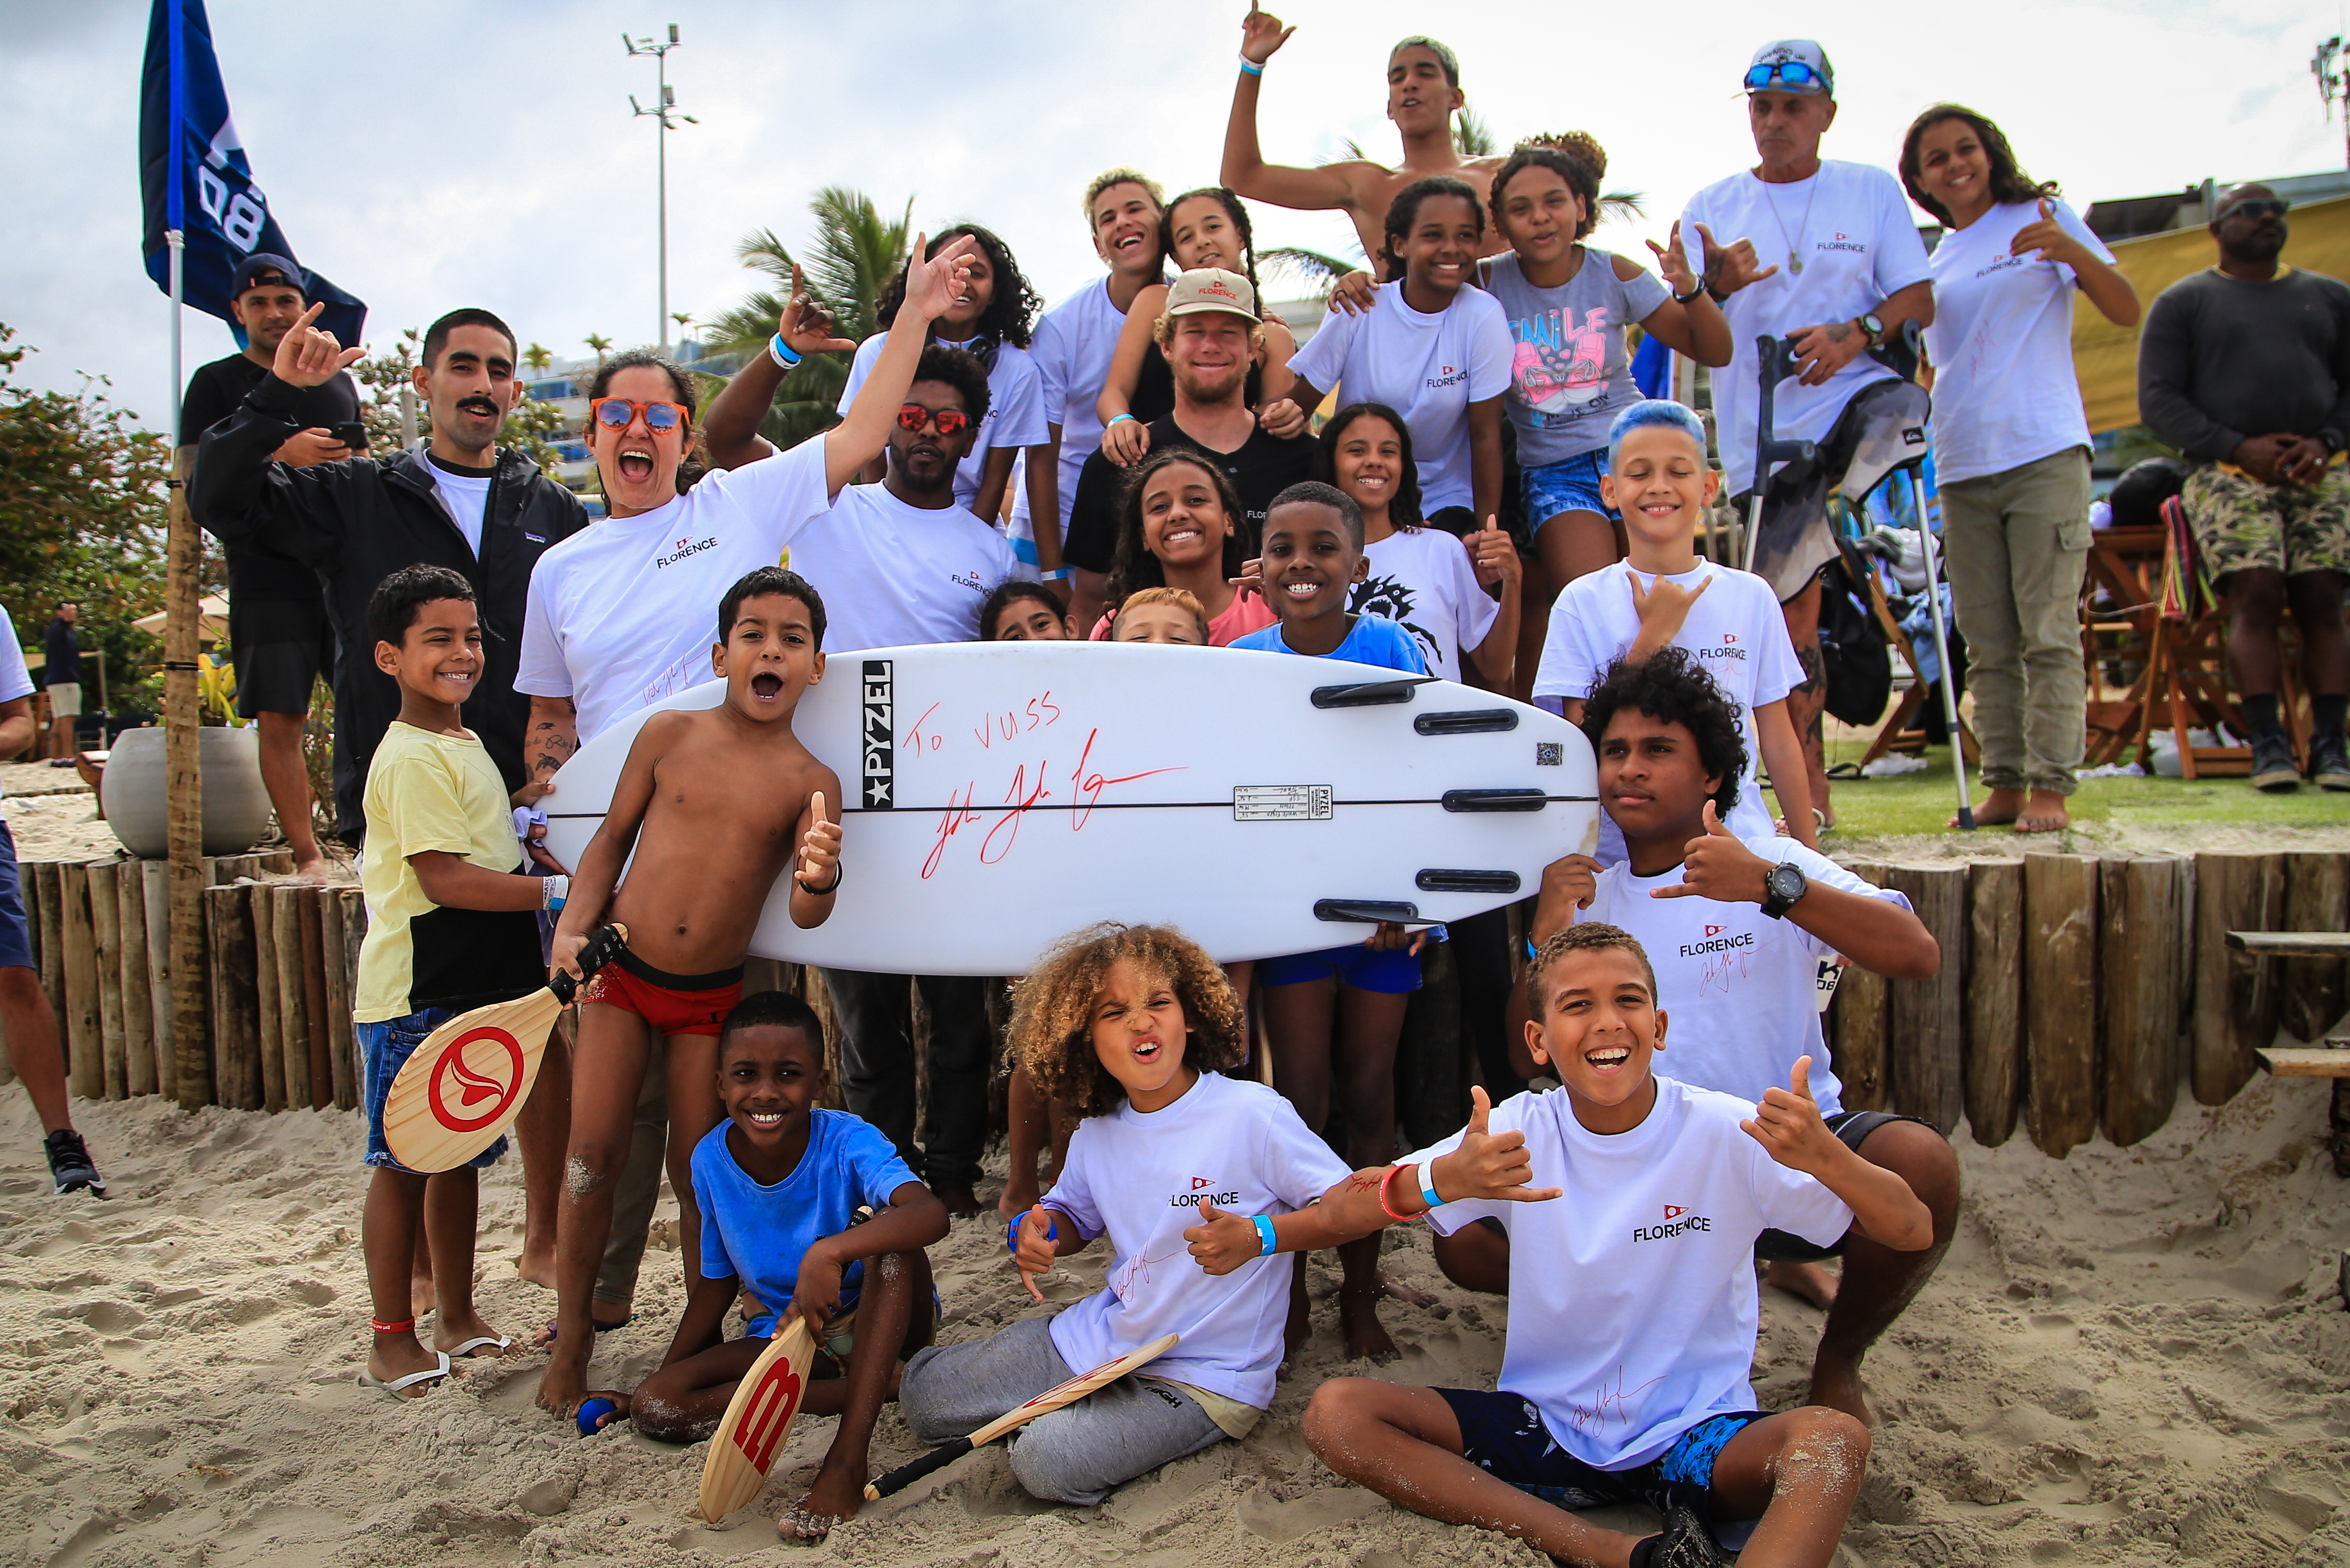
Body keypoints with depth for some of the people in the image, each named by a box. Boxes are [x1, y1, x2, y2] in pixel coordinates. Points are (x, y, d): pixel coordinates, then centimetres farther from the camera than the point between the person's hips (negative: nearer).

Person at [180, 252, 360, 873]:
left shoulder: (339, 381, 20)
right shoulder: (216, 383, 8)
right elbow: (196, 478, -2)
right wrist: (279, 453, -14)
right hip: (267, 579, -3)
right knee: (279, 720, -6)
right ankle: (307, 855, 0)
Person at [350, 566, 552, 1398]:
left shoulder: (465, 744, 16)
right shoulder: (410, 757, -15)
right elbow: (444, 878, -22)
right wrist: (556, 890, -21)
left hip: (475, 988, 9)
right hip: (415, 997, -9)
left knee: (462, 1157, 16)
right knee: (403, 1165, 1)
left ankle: (457, 1319, 27)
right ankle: (392, 1339, 13)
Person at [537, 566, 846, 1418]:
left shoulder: (812, 784, -7)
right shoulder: (670, 733, -4)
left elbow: (806, 916, -13)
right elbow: (612, 837, 6)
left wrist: (820, 877, -36)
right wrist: (573, 929, -7)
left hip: (711, 995, 0)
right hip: (618, 971, 1)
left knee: (698, 1171, 5)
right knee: (593, 1152, 0)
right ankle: (571, 1334, 17)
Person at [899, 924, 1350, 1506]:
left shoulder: (1249, 1114, -19)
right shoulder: (1096, 1134, 0)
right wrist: (1036, 1231, -6)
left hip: (1204, 1376, -6)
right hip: (1100, 1339, 6)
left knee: (1049, 1461, -26)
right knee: (922, 1393, 5)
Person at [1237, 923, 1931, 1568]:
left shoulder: (1725, 1133, -10)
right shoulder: (1520, 1132, -6)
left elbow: (1914, 1231, -12)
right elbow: (1347, 1208, -12)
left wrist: (1825, 1157, -34)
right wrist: (1442, 1180, -35)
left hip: (1697, 1432, -2)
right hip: (1546, 1426, 3)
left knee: (1834, 1438, -32)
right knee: (1336, 1412, -18)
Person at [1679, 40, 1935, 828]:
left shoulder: (1872, 191, 8)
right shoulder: (1711, 208, 9)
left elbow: (1919, 298, 3)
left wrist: (1856, 333, -16)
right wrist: (1714, 287, -19)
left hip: (1857, 392, 0)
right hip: (1763, 431, 0)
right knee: (1791, 613, 0)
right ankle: (1809, 792, 10)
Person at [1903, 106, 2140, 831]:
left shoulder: (2044, 217, 7)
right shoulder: (1936, 263, 19)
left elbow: (2127, 311, -1)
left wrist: (2073, 251, -17)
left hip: (2044, 453, -5)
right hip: (1962, 470, 5)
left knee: (2050, 634, -8)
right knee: (1988, 646, 4)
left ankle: (2051, 786, -7)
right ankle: (2004, 785, 9)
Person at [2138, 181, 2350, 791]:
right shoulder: (2183, 301, 11)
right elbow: (2159, 398, 0)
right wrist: (2238, 447, -12)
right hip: (2229, 474, -3)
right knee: (2255, 595, -19)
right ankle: (2268, 742, -20)